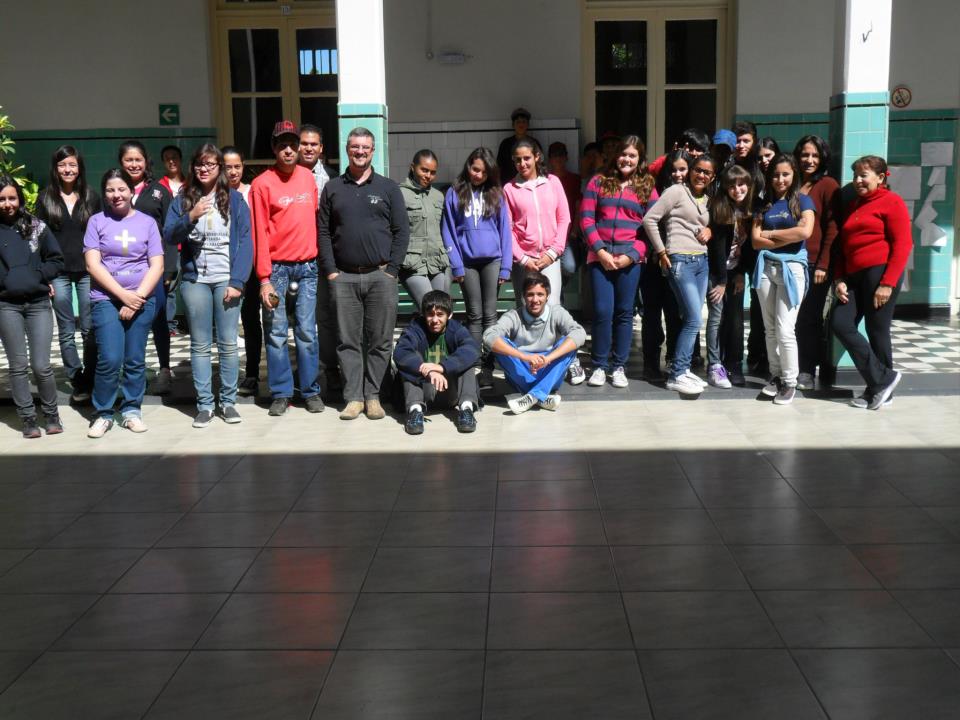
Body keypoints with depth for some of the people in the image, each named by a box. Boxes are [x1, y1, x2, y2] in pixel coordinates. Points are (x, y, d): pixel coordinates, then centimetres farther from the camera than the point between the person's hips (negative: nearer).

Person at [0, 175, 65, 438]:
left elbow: (56, 260, 8)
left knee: (41, 366, -2)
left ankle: (51, 414, 16)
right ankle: (28, 418, 13)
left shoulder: (36, 226, 5)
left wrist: (37, 275, -5)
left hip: (38, 303, 0)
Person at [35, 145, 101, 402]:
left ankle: (90, 381, 11)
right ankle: (77, 383, 12)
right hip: (59, 273, 0)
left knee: (90, 330, 0)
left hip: (88, 271, 0)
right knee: (66, 332, 5)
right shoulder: (45, 197, 5)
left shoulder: (91, 196, 5)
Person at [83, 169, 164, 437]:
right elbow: (93, 265, -3)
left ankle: (131, 410, 17)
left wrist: (137, 297, -9)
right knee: (110, 360, -11)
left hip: (142, 300, 1)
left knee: (135, 360, 3)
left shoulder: (147, 222, 7)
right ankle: (103, 413, 5)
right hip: (106, 299, -1)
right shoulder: (97, 221, 5)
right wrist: (123, 294, -11)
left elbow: (157, 266, 2)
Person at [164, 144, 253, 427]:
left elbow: (245, 242, -3)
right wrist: (190, 217, -17)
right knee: (200, 345, 5)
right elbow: (168, 236, 0)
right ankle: (204, 404, 10)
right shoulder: (183, 200, 8)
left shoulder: (234, 199, 3)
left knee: (228, 343, 1)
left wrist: (237, 281, -11)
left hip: (226, 279, -1)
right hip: (194, 280, 2)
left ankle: (228, 401, 11)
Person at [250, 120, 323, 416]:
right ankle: (280, 393, 10)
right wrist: (264, 278, -11)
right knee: (276, 333, 2)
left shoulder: (308, 177, 8)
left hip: (306, 266, 3)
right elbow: (260, 233, -6)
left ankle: (311, 391, 13)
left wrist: (319, 258, 10)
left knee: (307, 331, 4)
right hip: (276, 268, -3)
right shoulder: (262, 183, -4)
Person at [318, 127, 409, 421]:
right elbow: (323, 232, 8)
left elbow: (401, 231, 4)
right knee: (348, 341, 1)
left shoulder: (388, 188, 9)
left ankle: (372, 396, 9)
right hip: (343, 277, 1)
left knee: (380, 341, 1)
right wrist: (331, 271, -2)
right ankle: (353, 397, 7)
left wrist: (391, 270, -5)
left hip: (381, 276, -1)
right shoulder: (332, 188, 11)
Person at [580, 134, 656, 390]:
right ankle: (599, 366, 7)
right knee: (602, 311, -6)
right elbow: (586, 219, 4)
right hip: (600, 256, 0)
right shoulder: (598, 182, 10)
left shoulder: (647, 188, 10)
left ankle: (619, 367, 13)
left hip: (630, 258, 0)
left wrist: (631, 255, -9)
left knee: (624, 312, 3)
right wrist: (600, 251, -8)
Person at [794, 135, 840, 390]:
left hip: (815, 264, -4)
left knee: (809, 318, 0)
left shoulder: (828, 185, -2)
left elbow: (832, 228, -8)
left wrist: (823, 265, -14)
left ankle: (808, 372, 9)